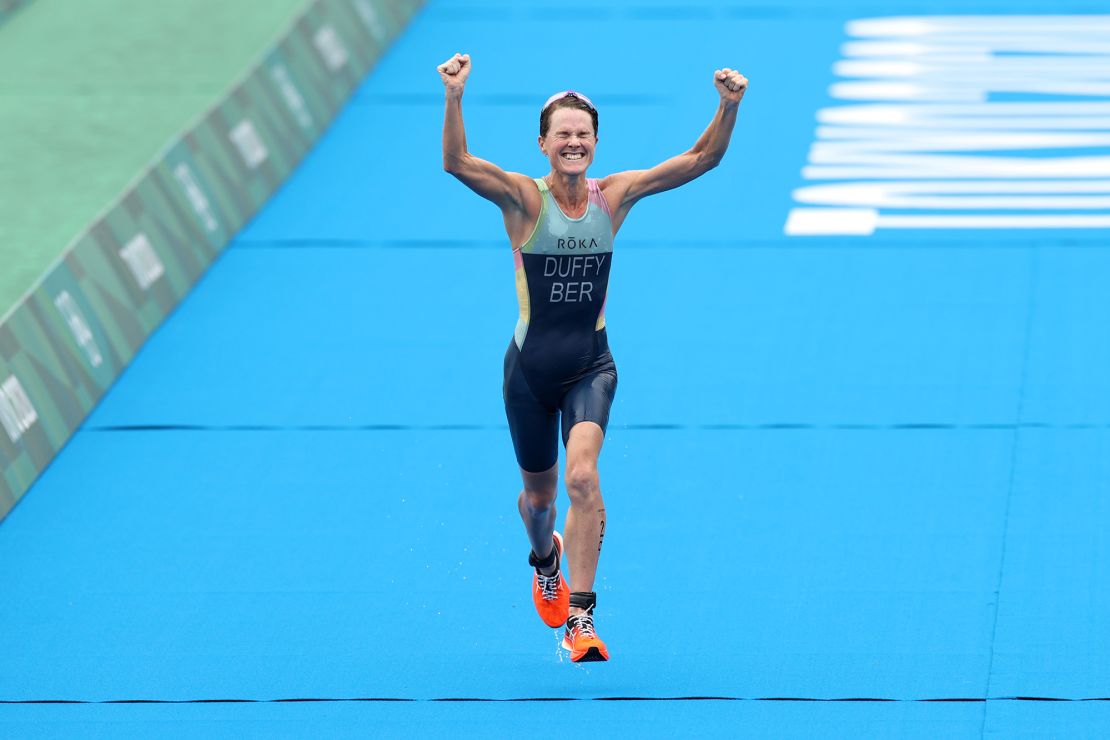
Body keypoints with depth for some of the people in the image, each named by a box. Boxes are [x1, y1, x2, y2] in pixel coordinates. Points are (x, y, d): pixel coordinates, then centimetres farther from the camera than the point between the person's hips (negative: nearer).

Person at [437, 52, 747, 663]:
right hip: (530, 366, 0)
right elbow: (457, 163, -29)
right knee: (538, 492, 17)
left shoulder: (614, 196, -4)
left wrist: (729, 106, -22)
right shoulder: (523, 199, -12)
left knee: (582, 476, -23)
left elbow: (702, 158, -6)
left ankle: (580, 619, -23)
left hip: (591, 366, 0)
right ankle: (545, 558, 54)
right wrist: (454, 98, -44)